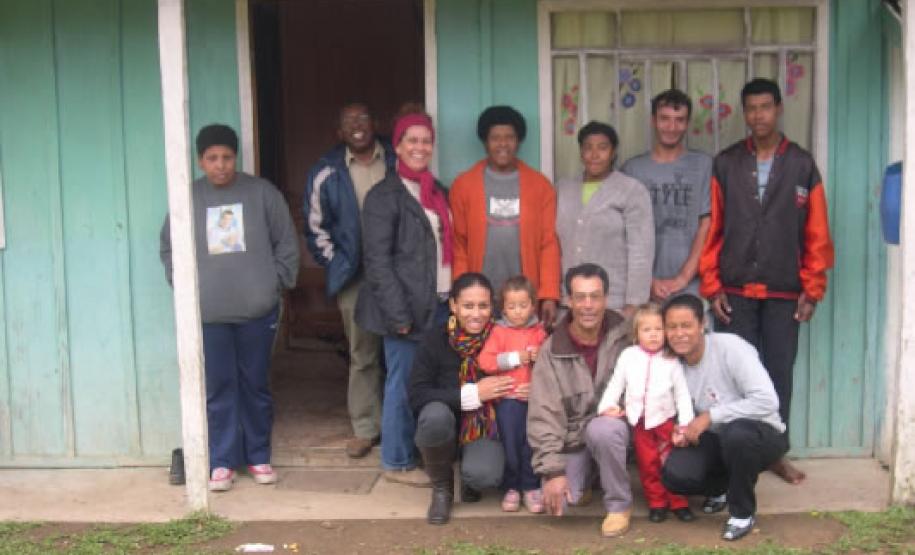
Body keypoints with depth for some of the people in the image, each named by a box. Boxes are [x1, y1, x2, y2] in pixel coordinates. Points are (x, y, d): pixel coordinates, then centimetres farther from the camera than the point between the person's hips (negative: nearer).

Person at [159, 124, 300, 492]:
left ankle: (258, 457, 23)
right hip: (208, 314, 0)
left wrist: (277, 281, -2)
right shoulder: (187, 198, 4)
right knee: (218, 389, 3)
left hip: (257, 310, 0)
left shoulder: (262, 193, 1)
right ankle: (221, 462, 14)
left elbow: (287, 243, 4)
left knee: (256, 386, 10)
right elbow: (168, 248, 12)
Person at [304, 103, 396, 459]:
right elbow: (316, 227, 8)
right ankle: (365, 427, 14)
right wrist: (336, 264, 1)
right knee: (362, 353, 5)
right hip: (354, 276, 0)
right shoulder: (326, 174, 3)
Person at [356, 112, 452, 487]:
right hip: (407, 307, -7)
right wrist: (398, 313, -17)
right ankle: (397, 462, 12)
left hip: (440, 305, 7)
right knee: (403, 383, -1)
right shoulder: (384, 196, -6)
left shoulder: (437, 192, 17)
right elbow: (378, 260, -12)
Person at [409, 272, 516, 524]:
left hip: (486, 429, 0)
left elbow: (523, 379, 3)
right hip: (446, 429, 1)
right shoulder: (436, 340, -11)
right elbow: (416, 395, -18)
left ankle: (469, 478, 9)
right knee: (435, 414, -35)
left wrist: (527, 391, -21)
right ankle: (441, 487, -6)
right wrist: (471, 393, -25)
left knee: (484, 475, -32)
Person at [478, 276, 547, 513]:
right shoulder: (499, 331, -1)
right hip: (508, 398, -2)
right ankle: (511, 488, 17)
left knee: (532, 445, 4)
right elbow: (485, 361, -11)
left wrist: (540, 356, -5)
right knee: (510, 444, 4)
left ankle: (531, 487, 16)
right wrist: (516, 357, -14)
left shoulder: (539, 331, 7)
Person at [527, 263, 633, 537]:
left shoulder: (623, 336, -8)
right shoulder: (552, 350, -9)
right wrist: (553, 470, -18)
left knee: (601, 430, -35)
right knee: (557, 499, -19)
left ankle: (619, 504, -11)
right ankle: (586, 476, 17)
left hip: (611, 426, -1)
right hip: (572, 437, 1)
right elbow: (544, 414, -12)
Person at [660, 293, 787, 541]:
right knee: (674, 474, -23)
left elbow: (767, 401, -30)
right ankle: (721, 489, 13)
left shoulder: (729, 347, -22)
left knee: (736, 432, -40)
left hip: (762, 434, -5)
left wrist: (710, 416, -28)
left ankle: (743, 512, -12)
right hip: (716, 439, 5)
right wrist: (681, 433, -13)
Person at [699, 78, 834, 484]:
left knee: (780, 372, 5)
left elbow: (817, 235, 4)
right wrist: (711, 286, -3)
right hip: (734, 292, 0)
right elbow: (711, 229, 2)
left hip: (784, 294, 0)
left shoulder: (802, 165, 4)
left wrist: (812, 289, 0)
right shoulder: (724, 164, 5)